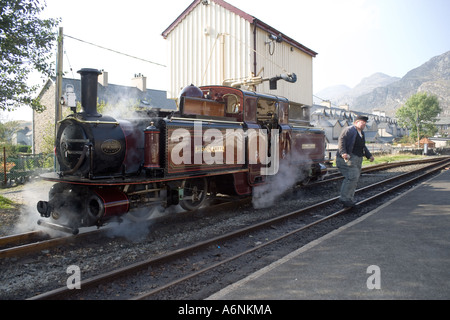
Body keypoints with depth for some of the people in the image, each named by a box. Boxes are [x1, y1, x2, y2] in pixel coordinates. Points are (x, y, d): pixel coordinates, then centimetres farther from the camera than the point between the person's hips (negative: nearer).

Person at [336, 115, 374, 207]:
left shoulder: (362, 133, 21)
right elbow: (341, 140, -18)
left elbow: (363, 147, 32)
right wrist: (343, 153, -30)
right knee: (352, 176, -17)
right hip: (348, 157, -9)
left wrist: (369, 155, 26)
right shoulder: (349, 130, -7)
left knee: (354, 179, 7)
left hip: (357, 159, 9)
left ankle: (349, 199, 15)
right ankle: (344, 198, -10)